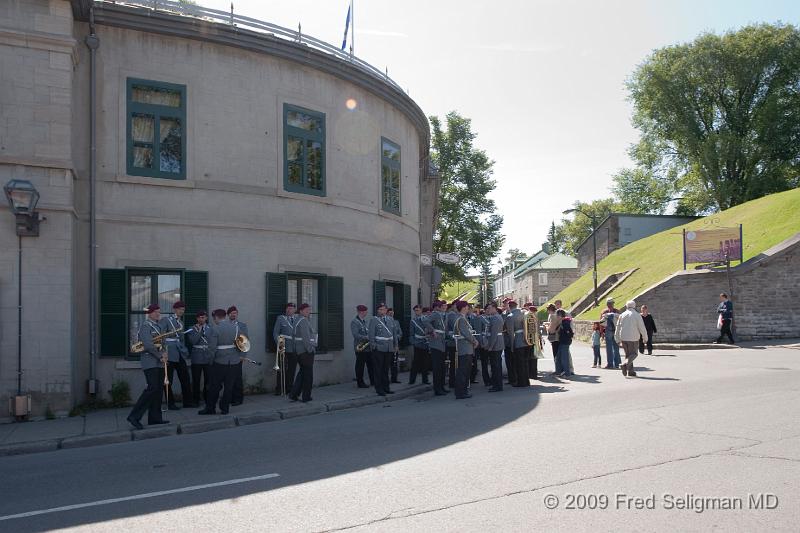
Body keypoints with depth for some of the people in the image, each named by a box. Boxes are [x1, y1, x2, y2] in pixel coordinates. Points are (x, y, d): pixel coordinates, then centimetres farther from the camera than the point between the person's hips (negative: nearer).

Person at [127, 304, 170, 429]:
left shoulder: (158, 326, 20)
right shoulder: (145, 326, -8)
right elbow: (148, 345, -18)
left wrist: (164, 354, -2)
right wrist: (160, 356, -12)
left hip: (159, 363, 9)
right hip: (150, 363, -9)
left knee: (158, 390, 8)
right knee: (152, 388, -17)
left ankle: (155, 418, 13)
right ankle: (134, 416, -12)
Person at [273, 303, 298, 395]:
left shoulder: (297, 319, 12)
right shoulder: (280, 319, 3)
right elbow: (275, 333, 1)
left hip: (294, 349, 3)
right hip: (283, 349, -3)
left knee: (292, 370, 8)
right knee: (282, 370, -1)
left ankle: (289, 388, 18)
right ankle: (279, 390, 6)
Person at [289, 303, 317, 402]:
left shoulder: (298, 320, 16)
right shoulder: (303, 321, -15)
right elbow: (305, 337, -22)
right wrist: (310, 349, -18)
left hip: (300, 351, 10)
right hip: (306, 351, -10)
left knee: (302, 373, 17)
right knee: (308, 374, 1)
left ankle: (293, 394, 13)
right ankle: (306, 397, 8)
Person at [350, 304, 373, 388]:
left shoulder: (365, 321, 15)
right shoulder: (354, 322, -11)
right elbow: (356, 335, -20)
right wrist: (368, 338, -23)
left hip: (368, 346, 8)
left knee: (371, 364, 11)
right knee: (360, 365, 0)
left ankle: (373, 381, 19)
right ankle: (360, 383, 8)